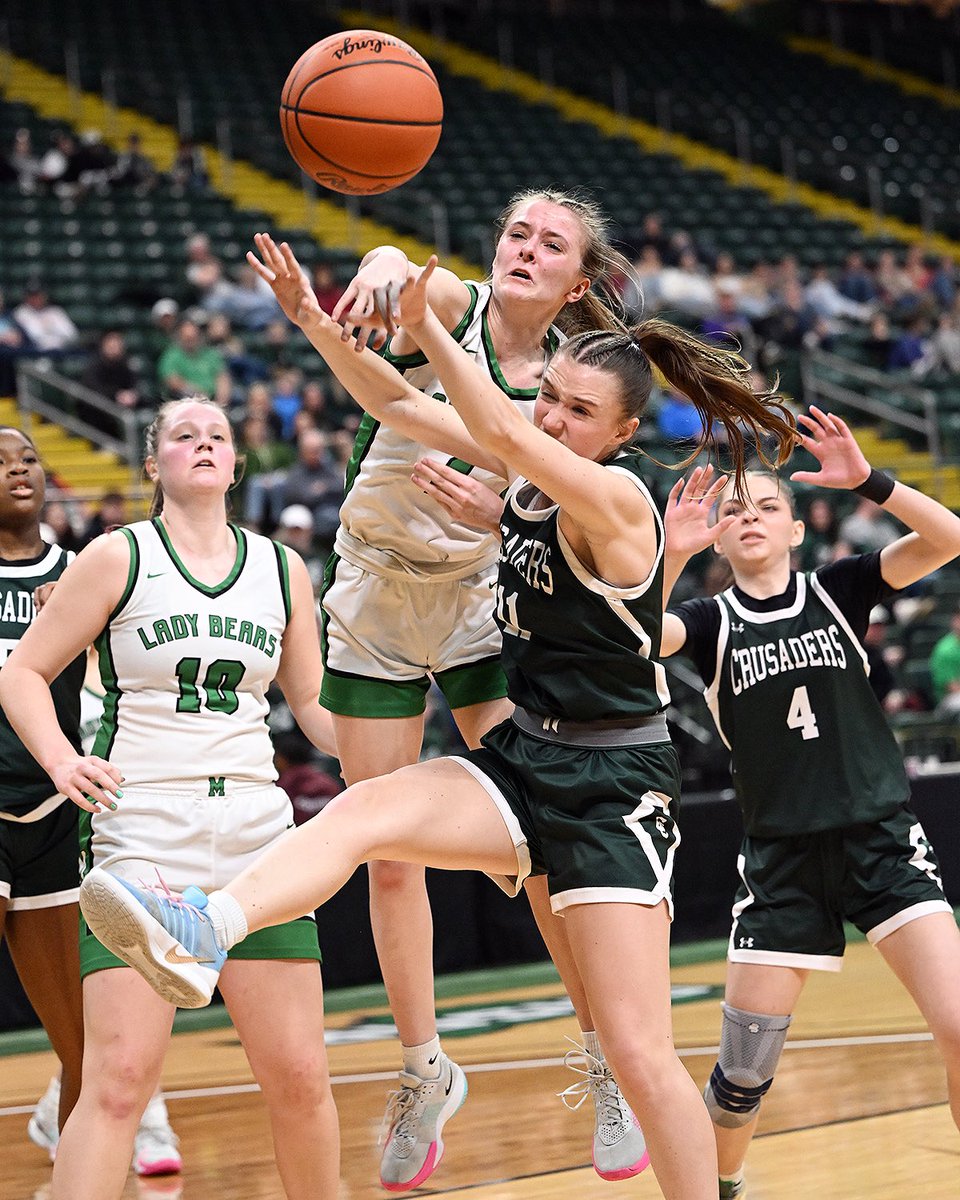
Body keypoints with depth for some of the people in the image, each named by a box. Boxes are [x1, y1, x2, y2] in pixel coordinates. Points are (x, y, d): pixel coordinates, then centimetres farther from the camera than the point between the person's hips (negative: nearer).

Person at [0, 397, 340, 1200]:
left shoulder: (281, 569, 12)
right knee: (120, 1078, -12)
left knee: (299, 1075, 2)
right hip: (142, 837, -4)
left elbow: (316, 705, 19)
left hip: (257, 836, 4)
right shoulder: (118, 557, 1)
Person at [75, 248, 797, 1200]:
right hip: (520, 759, 6)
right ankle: (196, 935, -49)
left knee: (639, 1055, -8)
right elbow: (401, 406, 7)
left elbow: (500, 433, -34)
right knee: (362, 810, -25)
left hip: (612, 788, -6)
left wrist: (426, 326, -37)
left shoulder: (614, 498, -17)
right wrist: (315, 318, -6)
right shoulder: (535, 458, 5)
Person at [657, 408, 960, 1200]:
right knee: (744, 1072, 0)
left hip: (882, 840, 0)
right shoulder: (710, 621, 3)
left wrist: (866, 480, -21)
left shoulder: (837, 591, 4)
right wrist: (669, 554, -31)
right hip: (781, 860, 0)